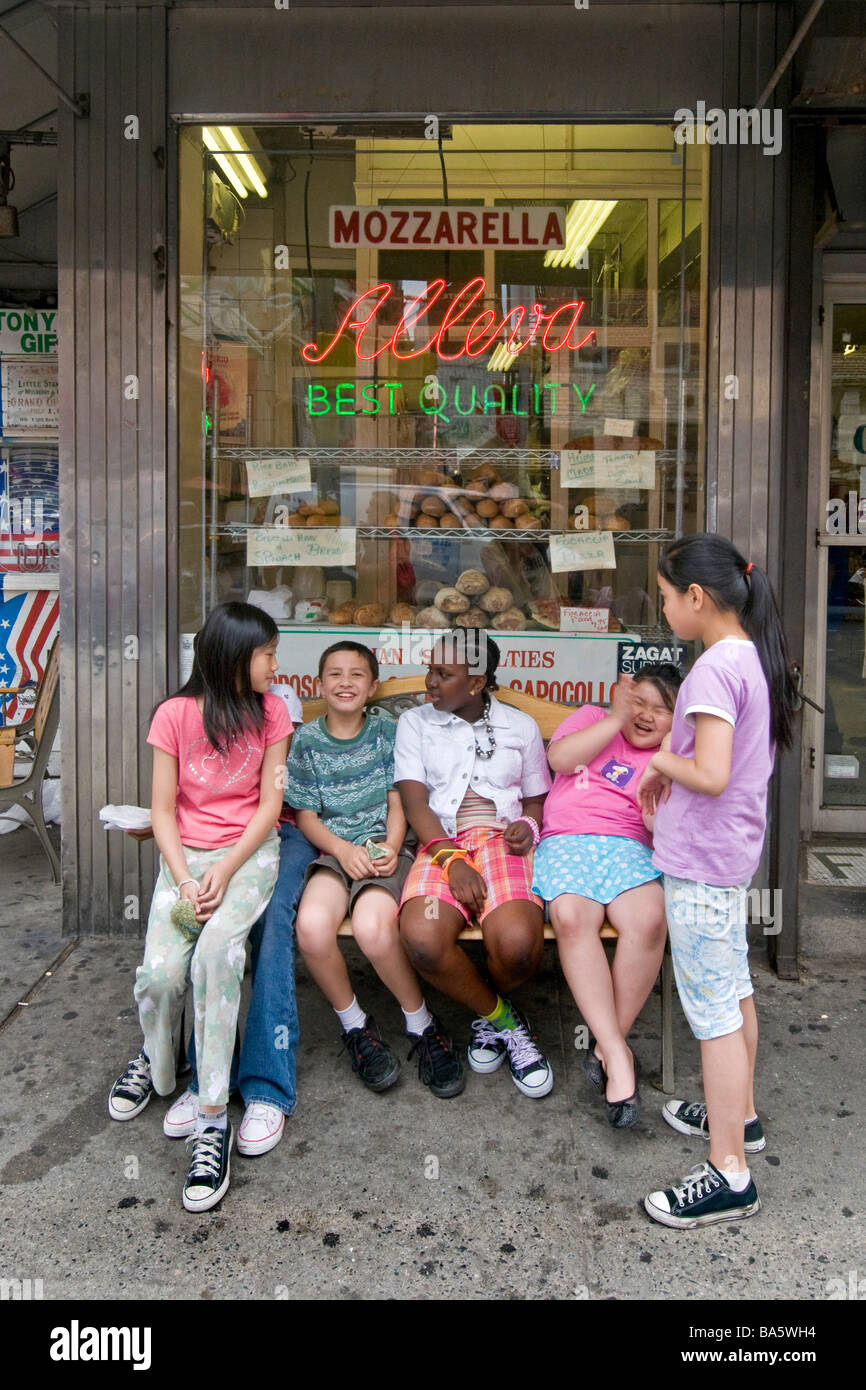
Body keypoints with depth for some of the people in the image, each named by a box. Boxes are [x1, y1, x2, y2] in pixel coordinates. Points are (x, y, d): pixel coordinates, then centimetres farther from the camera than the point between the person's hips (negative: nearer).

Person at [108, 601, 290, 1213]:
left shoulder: (271, 711, 1)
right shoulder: (175, 714, -3)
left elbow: (269, 805, -1)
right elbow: (163, 811, -1)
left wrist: (225, 871, -13)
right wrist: (184, 880, -14)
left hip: (250, 852, 0)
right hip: (186, 856, 1)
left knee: (215, 951, -30)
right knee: (160, 973, -21)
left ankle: (213, 1118, -21)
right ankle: (156, 1060, 17)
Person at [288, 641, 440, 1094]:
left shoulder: (387, 732, 9)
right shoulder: (307, 741, 9)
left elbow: (397, 802, 7)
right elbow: (305, 815, 6)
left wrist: (391, 847, -13)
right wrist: (344, 849, -12)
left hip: (385, 849, -1)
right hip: (333, 850, 2)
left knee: (372, 927, -33)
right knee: (312, 925, -31)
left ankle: (421, 1024, -6)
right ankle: (355, 1026, -4)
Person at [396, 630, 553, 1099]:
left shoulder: (520, 726, 18)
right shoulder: (415, 722, 13)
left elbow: (536, 798, 23)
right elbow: (414, 801, 2)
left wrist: (529, 826, -3)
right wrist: (451, 861, -14)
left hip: (502, 840, 0)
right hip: (440, 845, 0)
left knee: (518, 942, -32)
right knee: (422, 937, -33)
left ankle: (489, 1015, 8)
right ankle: (502, 1018, -2)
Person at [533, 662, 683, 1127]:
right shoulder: (593, 718, 21)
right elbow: (560, 758, 1)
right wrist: (615, 718, 1)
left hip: (626, 846, 1)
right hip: (564, 841, 0)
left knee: (650, 917, -33)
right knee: (571, 915, -34)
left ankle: (607, 1043, -18)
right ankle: (618, 1056, -29)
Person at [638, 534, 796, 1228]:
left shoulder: (715, 668, -22)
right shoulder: (757, 656, 8)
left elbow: (710, 776, -27)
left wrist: (661, 762, -10)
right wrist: (671, 774, 9)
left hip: (701, 860, -10)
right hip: (735, 850, 10)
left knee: (711, 1007, -2)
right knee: (734, 987, 22)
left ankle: (728, 1173, 7)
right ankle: (740, 1114, 39)